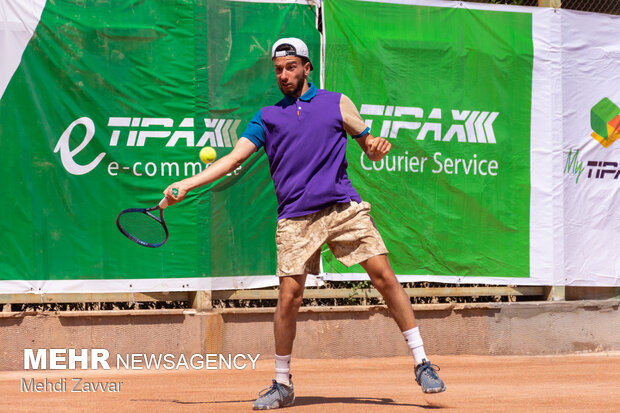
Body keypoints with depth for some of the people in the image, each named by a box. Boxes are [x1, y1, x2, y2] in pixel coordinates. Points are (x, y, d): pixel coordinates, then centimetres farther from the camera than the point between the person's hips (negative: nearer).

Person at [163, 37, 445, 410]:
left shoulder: (337, 103, 12)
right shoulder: (267, 117, 14)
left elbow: (369, 146, 16)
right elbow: (234, 158, 8)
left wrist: (377, 145, -9)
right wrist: (188, 183, -2)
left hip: (344, 207, 0)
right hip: (296, 218, 0)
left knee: (384, 275, -9)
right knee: (289, 297, -6)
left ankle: (421, 363, -1)